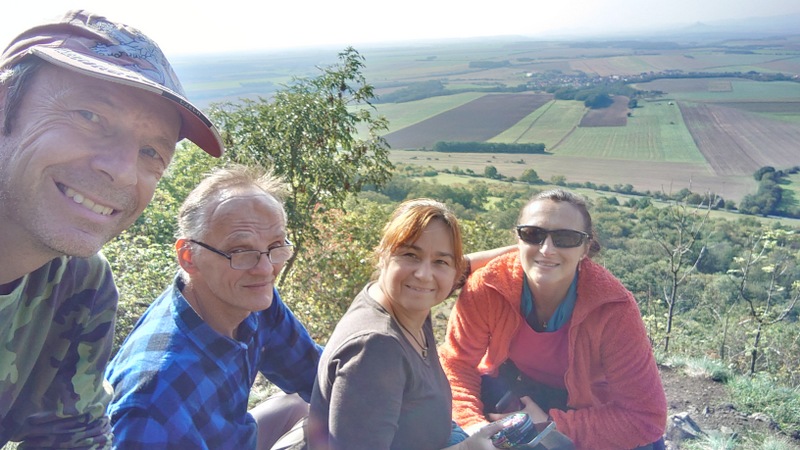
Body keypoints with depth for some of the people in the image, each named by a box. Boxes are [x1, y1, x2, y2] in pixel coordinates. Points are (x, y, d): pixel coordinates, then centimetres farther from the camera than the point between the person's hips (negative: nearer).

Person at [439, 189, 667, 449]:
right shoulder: (488, 286, -25)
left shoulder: (614, 308, -27)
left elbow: (645, 416, -22)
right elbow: (457, 362, -15)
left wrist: (552, 426, -27)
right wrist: (474, 425, -31)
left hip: (588, 411, 2)